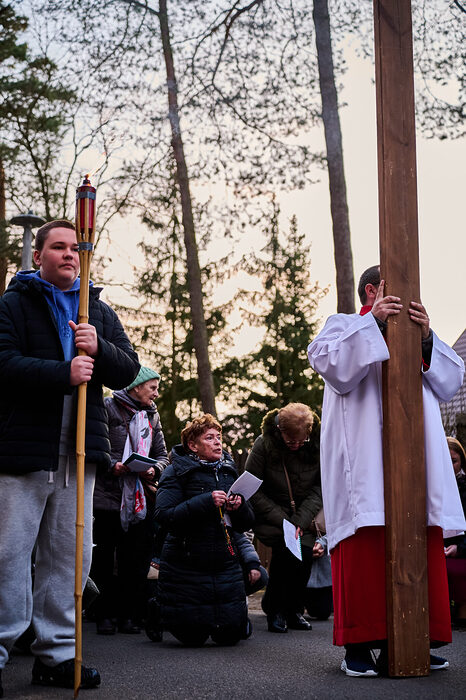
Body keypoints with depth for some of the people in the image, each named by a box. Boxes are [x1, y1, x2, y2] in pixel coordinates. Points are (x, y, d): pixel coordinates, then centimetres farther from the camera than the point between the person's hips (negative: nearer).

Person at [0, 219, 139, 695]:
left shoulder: (100, 313, 18)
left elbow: (128, 370, 11)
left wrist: (99, 349, -10)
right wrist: (64, 373, -19)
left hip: (79, 450, 5)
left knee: (69, 553, 6)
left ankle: (56, 652, 14)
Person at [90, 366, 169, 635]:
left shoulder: (152, 416, 17)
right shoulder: (109, 408, -1)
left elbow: (162, 454, 16)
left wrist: (154, 469, -4)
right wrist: (111, 466, -18)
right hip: (108, 493, -5)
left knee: (136, 559, 4)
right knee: (103, 557, 0)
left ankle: (130, 615, 12)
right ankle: (105, 615, 10)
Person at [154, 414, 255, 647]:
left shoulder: (229, 471, 9)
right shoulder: (176, 472, -6)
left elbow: (247, 524, 10)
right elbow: (164, 516, -20)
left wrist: (240, 507, -13)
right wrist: (206, 501, -26)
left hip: (225, 565, 5)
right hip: (186, 566, -4)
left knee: (231, 635, 4)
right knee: (192, 638, 0)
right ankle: (157, 611, 30)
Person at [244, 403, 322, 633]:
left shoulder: (317, 445, -10)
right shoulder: (263, 445, -16)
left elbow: (320, 487, -5)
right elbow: (252, 491, -12)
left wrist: (300, 522, -16)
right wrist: (283, 521, -19)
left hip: (303, 517, 3)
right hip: (270, 517, -3)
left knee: (304, 552, -19)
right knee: (288, 551, -25)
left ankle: (294, 610, 4)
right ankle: (275, 611, -6)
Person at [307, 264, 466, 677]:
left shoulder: (418, 336, 26)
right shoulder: (345, 326, 13)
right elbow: (330, 364, -8)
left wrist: (427, 337, -3)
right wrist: (373, 322, -12)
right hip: (363, 457, -5)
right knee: (365, 546, -10)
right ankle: (358, 645, -5)